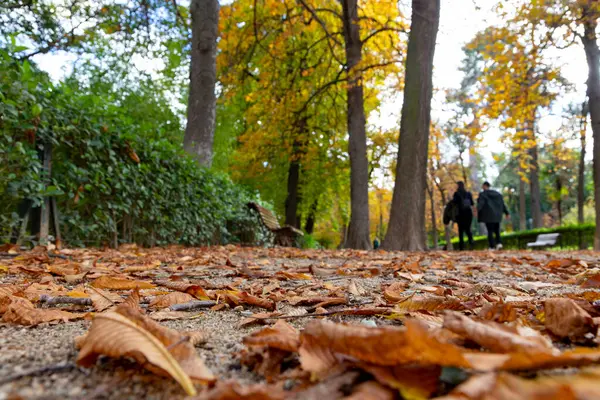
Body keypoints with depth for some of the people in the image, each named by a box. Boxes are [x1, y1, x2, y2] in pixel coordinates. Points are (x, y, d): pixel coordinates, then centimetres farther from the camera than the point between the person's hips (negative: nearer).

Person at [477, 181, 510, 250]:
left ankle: (492, 246, -7)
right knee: (497, 230, 14)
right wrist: (506, 213, 19)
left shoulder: (483, 194, -5)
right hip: (497, 216, 5)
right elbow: (503, 204, 14)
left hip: (488, 216, -5)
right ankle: (499, 243, -5)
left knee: (490, 231, -3)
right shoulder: (497, 194, 14)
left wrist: (477, 210, -36)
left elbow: (480, 203, -23)